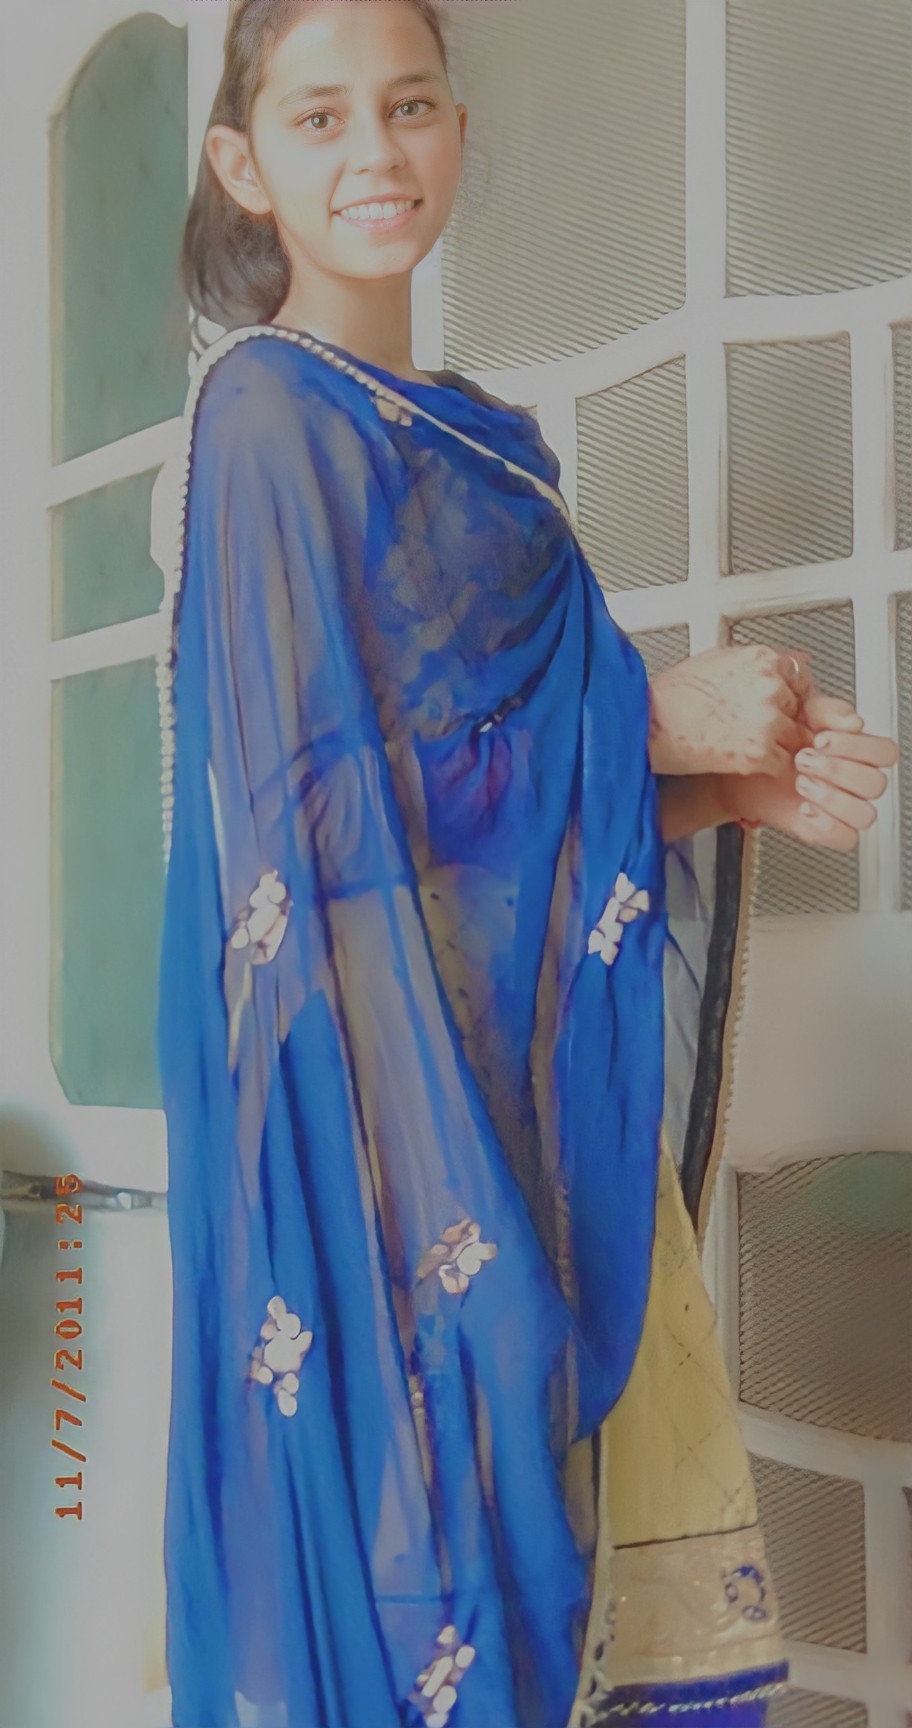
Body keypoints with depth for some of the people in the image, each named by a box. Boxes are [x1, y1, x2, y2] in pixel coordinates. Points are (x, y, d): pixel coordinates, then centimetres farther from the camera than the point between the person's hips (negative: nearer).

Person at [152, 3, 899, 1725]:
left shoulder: (474, 440, 16)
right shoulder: (271, 413, -8)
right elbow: (332, 796, -16)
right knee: (429, 1527, 0)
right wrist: (653, 720, -11)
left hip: (542, 1089, 8)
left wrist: (744, 788, -1)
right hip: (387, 1089, -8)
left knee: (608, 1540, 11)